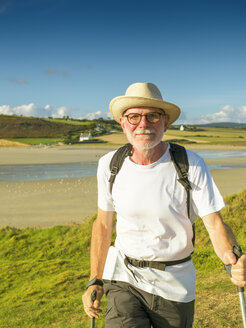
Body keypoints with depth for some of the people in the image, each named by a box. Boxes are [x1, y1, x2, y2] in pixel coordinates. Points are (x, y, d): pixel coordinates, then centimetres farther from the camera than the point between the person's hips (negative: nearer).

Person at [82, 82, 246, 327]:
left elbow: (215, 224, -14)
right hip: (124, 280, 1)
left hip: (174, 286, 0)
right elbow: (103, 224, 5)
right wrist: (95, 281, 7)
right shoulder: (109, 165, -5)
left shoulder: (190, 165, -12)